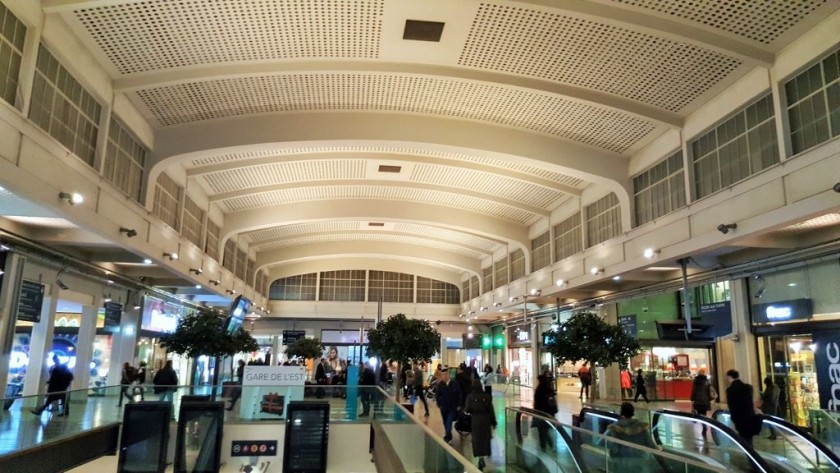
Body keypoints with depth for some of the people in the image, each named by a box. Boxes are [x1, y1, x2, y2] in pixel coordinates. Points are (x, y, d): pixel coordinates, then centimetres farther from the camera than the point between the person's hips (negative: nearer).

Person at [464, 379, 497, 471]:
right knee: (485, 438, 16)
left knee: (477, 439, 6)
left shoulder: (470, 397, -10)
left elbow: (467, 410, -12)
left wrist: (464, 409, 11)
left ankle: (481, 458, -2)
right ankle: (482, 458, 23)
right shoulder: (487, 396, -6)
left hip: (475, 420, -2)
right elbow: (491, 410, -3)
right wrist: (493, 422, 4)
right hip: (485, 419, 2)